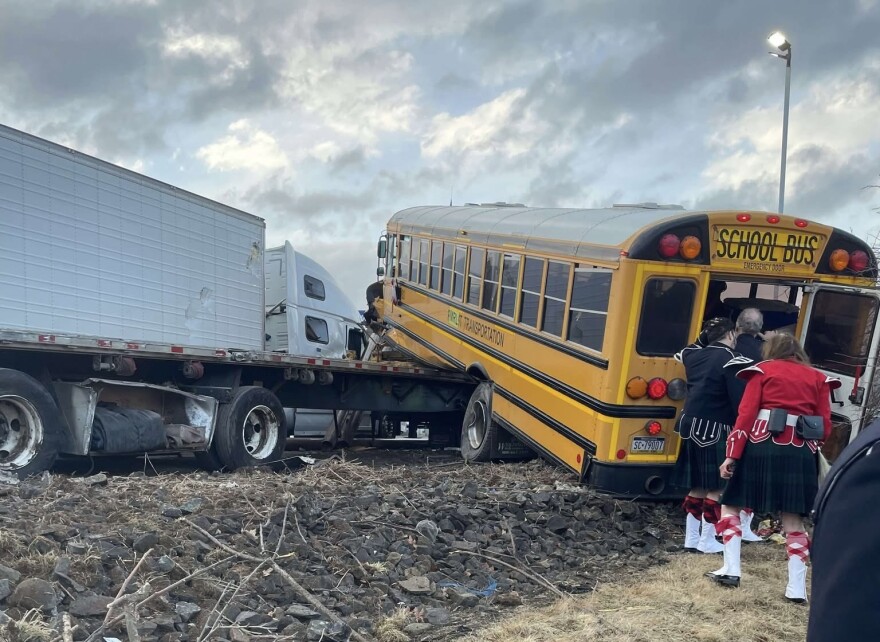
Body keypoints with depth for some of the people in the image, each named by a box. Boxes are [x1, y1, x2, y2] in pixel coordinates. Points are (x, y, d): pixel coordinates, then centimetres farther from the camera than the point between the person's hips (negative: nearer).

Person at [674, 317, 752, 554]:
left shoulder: (694, 355, 8)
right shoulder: (732, 360, -12)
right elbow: (740, 401, -18)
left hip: (691, 424, 8)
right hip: (714, 431, -7)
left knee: (697, 486, 13)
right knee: (716, 487, 1)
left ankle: (692, 538, 17)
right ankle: (708, 541, 6)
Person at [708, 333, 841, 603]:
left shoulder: (762, 370, 8)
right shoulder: (818, 378, 16)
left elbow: (746, 414, -3)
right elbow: (825, 426, 9)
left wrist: (732, 454, -7)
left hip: (761, 448, -2)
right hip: (801, 454, 3)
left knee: (730, 504, 12)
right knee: (793, 519, 9)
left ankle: (731, 569, 5)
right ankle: (797, 587, 5)